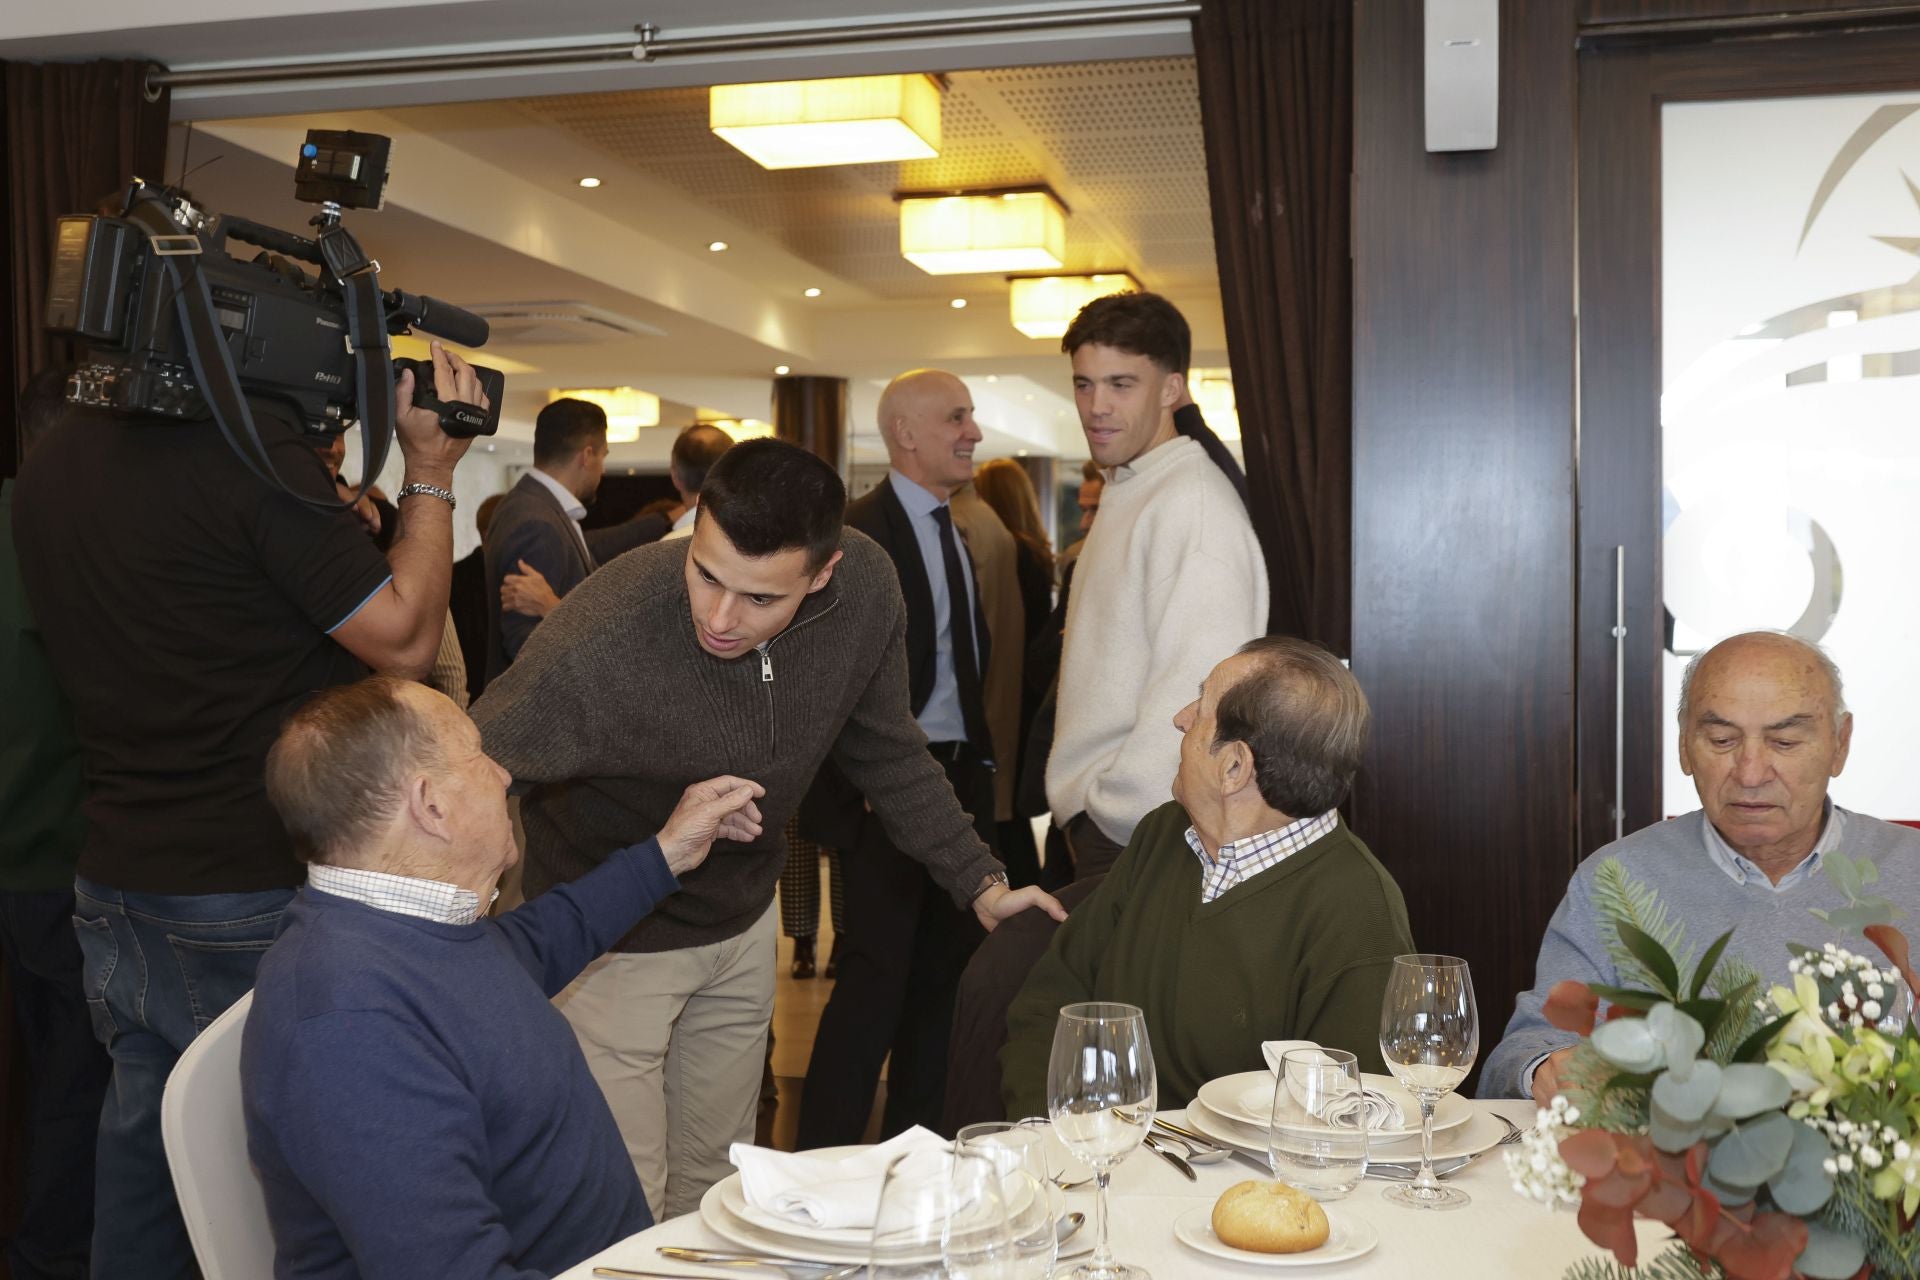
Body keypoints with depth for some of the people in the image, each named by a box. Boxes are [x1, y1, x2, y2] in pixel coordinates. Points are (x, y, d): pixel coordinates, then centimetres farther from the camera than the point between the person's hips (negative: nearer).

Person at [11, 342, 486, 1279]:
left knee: (141, 1154, 19)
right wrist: (431, 472, -5)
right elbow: (404, 642, -14)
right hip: (255, 896, -7)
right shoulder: (248, 444, -20)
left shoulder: (46, 470, 6)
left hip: (115, 886, 8)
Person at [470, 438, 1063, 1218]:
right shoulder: (602, 639, -35)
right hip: (614, 941, -5)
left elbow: (885, 753, -1)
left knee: (716, 1189, 19)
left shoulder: (865, 587, -19)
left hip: (744, 919, 5)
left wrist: (979, 882, 1)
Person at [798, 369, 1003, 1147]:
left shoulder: (958, 539, 16)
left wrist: (979, 761, 11)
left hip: (958, 780, 8)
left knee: (942, 971, 13)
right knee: (877, 975, -7)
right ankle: (821, 1163, 4)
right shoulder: (859, 532, -10)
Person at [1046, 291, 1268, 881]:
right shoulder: (1126, 493, 16)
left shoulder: (1194, 505, -16)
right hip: (1101, 811, 9)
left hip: (1137, 832, -9)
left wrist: (1118, 810, -17)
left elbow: (1194, 693, -23)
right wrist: (1089, 801, 14)